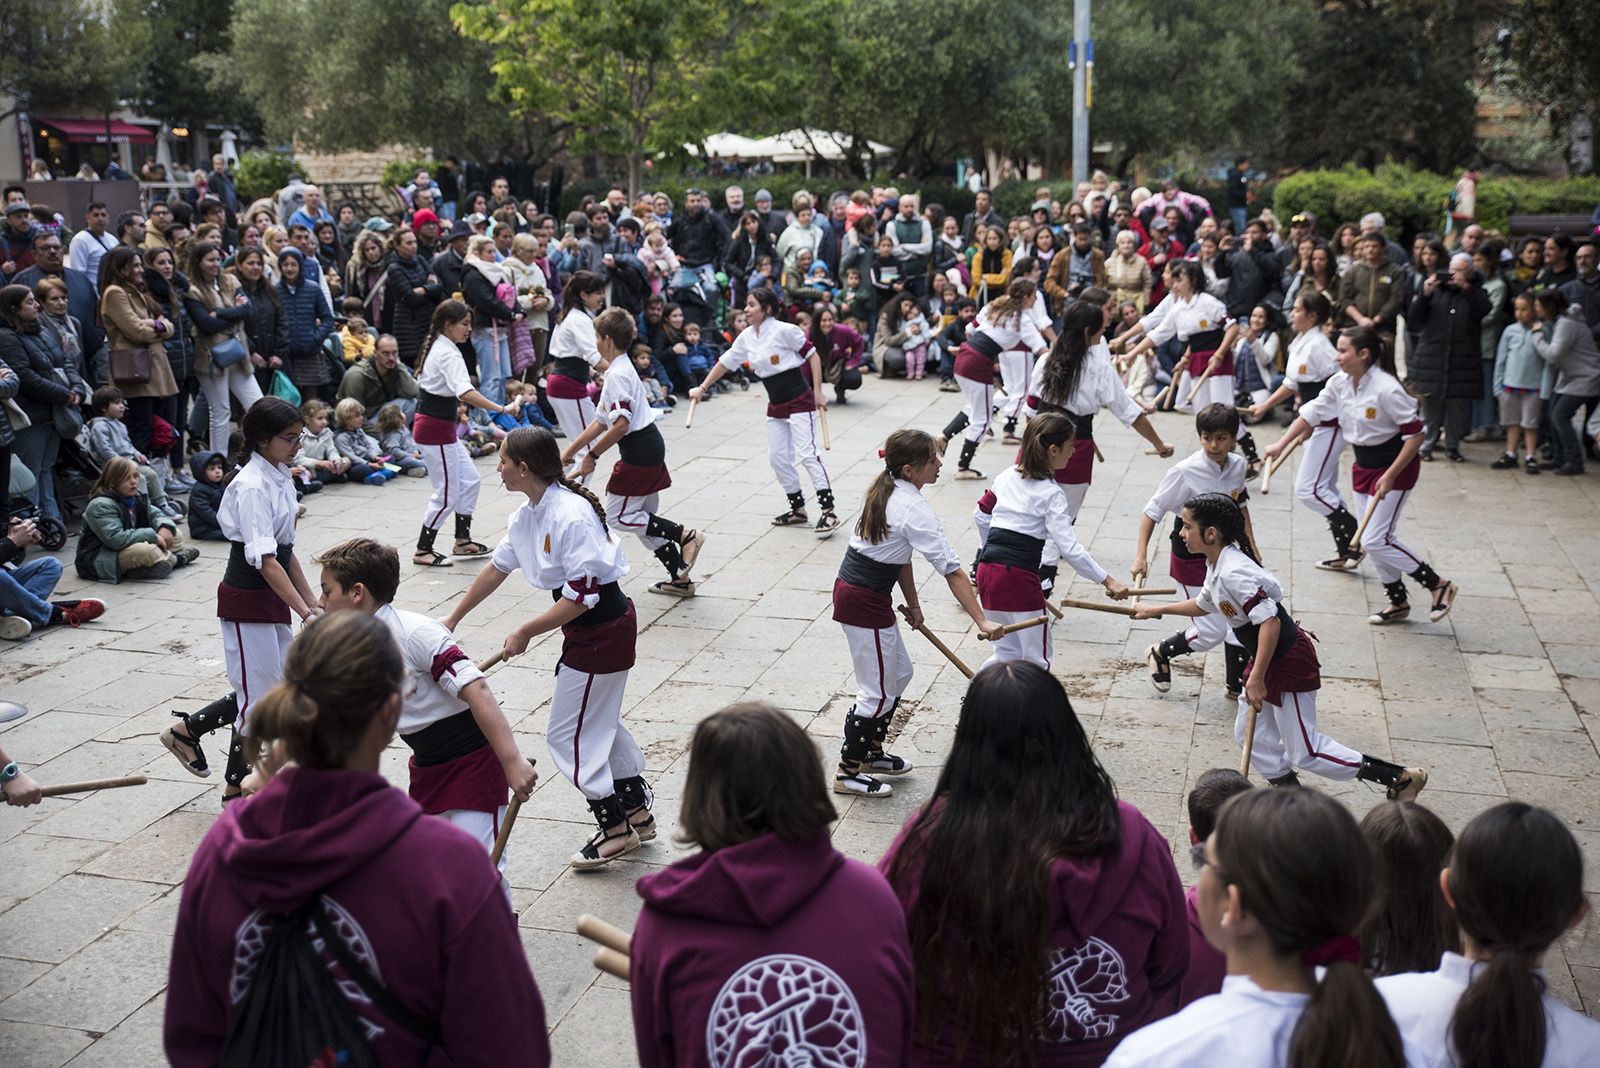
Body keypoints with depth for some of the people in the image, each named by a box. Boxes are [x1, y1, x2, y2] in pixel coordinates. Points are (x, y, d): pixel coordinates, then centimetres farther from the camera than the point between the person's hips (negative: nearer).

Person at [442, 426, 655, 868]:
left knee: (567, 733, 2)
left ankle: (615, 828, 17)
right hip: (586, 628, 10)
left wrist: (526, 632, -17)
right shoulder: (527, 516, 4)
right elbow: (497, 567, 17)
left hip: (603, 629, -10)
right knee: (599, 720, 22)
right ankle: (637, 812, 38)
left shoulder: (571, 516, -27)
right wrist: (453, 619, 25)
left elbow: (583, 595, -27)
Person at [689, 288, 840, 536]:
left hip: (800, 401, -7)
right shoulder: (746, 337, 5)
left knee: (807, 453, -13)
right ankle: (798, 510, 22)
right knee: (778, 457, 8)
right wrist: (703, 388, 18)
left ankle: (829, 512, -11)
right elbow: (726, 362, 16)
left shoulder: (784, 330, -15)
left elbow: (812, 355, -11)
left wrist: (818, 392, -13)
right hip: (776, 405, 8)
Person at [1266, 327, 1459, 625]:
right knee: (1372, 540, 13)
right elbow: (1311, 413, 4)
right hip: (1364, 465, 8)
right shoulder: (1339, 383, -2)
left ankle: (1439, 586, 4)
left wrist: (1391, 475, -23)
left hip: (1395, 467, -8)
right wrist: (1281, 444, -4)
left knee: (1375, 541, -11)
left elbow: (1415, 433, -22)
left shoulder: (1386, 389, -25)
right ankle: (1398, 603, 30)